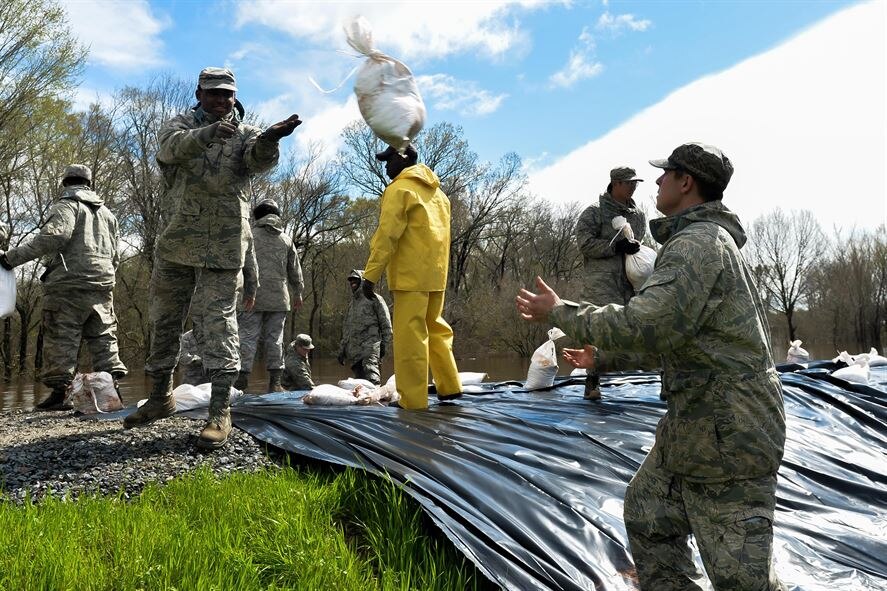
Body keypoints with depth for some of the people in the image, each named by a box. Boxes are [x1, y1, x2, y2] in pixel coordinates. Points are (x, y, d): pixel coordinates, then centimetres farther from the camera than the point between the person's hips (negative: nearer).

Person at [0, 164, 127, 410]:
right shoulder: (107, 212, 20)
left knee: (61, 339, -3)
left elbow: (53, 236, -18)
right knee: (103, 337, 9)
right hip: (102, 286, 6)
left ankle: (58, 391, -5)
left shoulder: (67, 205, 0)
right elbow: (115, 255, 19)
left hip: (69, 284, -6)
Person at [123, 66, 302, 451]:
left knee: (219, 321, -9)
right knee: (164, 320, 13)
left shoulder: (246, 133, 5)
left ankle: (219, 412, -8)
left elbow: (259, 160, -19)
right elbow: (172, 148, -17)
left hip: (222, 245, -3)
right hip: (176, 241, 3)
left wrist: (270, 138, -43)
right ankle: (161, 397, 30)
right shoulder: (181, 125, 8)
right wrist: (207, 134, -38)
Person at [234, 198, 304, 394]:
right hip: (279, 297, 3)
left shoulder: (249, 235, 2)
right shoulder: (286, 239, 14)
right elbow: (295, 270, 17)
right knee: (275, 338, 5)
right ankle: (275, 381, 4)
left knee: (248, 337, -2)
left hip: (254, 296, -3)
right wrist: (297, 293, 26)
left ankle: (243, 376, -11)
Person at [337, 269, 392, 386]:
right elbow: (346, 329, 30)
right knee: (360, 378, -1)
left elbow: (386, 324, 2)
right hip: (353, 348, 6)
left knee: (371, 373, -26)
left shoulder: (374, 298, 8)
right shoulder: (351, 304, 27)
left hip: (370, 344, -6)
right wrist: (342, 350, 23)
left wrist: (384, 344, -7)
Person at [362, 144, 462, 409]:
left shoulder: (399, 189, -6)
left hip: (410, 276, -8)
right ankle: (449, 386, 18)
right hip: (437, 275, 8)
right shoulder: (437, 193, 20)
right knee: (435, 328, 18)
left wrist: (371, 274, -15)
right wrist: (435, 268, 19)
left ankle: (412, 399, -4)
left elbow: (387, 235, -14)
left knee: (410, 336, -6)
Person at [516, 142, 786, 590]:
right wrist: (604, 358, 24)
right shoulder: (703, 240, 15)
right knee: (648, 511, 21)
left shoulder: (699, 244, -19)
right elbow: (669, 331, 23)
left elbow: (644, 326, -30)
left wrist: (559, 312, -17)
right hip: (693, 419, 11)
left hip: (729, 433, -11)